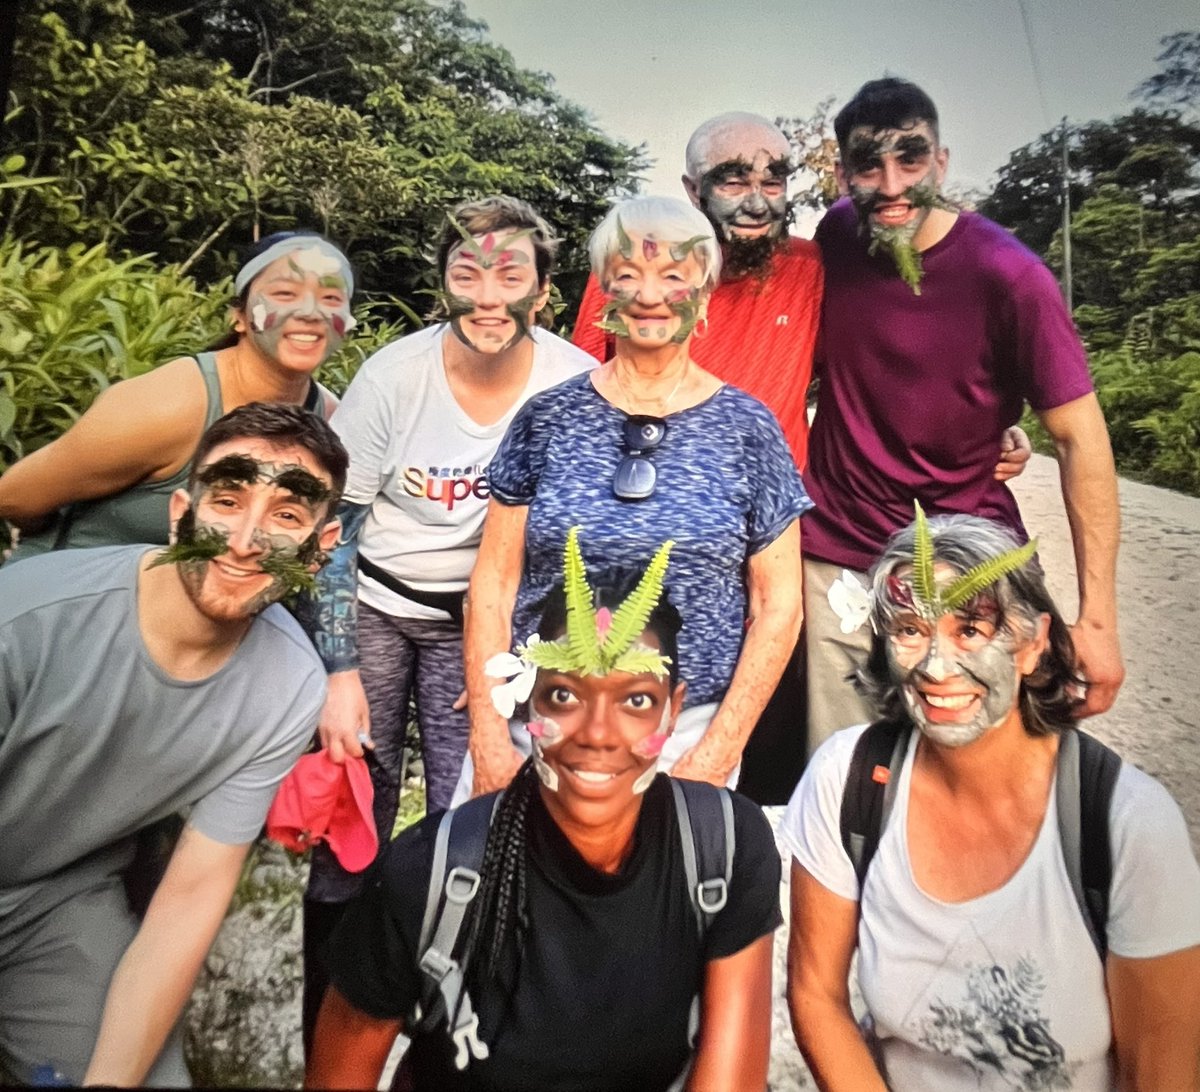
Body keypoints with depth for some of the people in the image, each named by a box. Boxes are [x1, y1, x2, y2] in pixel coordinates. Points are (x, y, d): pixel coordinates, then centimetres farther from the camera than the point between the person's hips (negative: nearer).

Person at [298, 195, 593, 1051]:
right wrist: (340, 672, -11)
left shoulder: (577, 385, -13)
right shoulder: (394, 376, -14)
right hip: (374, 610, 0)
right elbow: (331, 530, -8)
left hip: (483, 624, 1)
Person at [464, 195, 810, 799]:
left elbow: (779, 604, -1)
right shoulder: (546, 418, 1)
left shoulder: (747, 428, -1)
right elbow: (493, 582, 2)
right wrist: (489, 740, -5)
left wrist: (717, 755, -7)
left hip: (687, 737, 0)